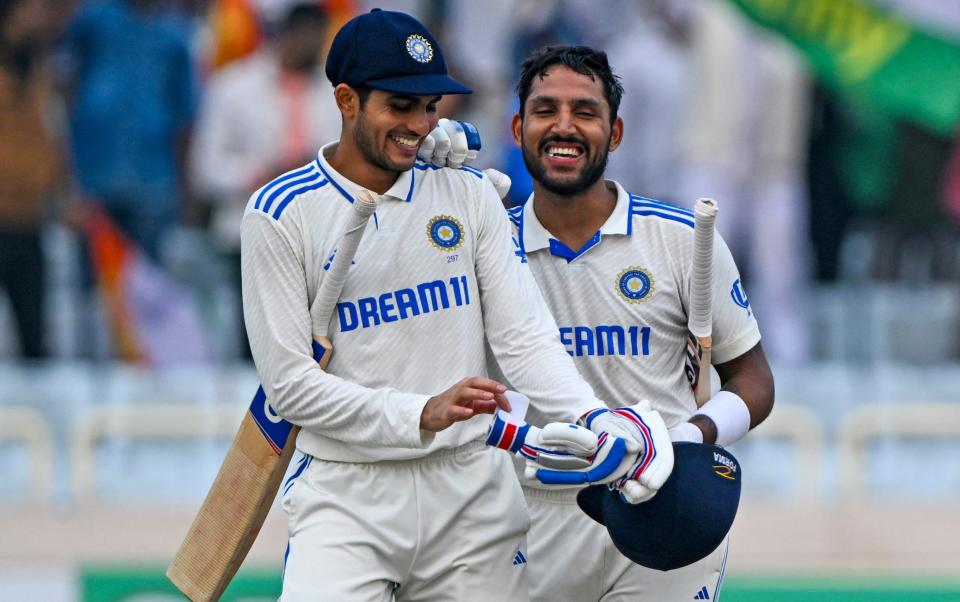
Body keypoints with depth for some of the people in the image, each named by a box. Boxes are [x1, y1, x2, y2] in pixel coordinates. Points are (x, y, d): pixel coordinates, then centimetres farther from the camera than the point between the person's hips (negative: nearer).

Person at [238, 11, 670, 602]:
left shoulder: (469, 195, 8)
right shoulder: (281, 214, -3)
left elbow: (525, 337, -1)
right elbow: (289, 382, -9)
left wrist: (596, 420, -19)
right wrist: (421, 415, -20)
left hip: (474, 492, 3)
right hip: (348, 499, -3)